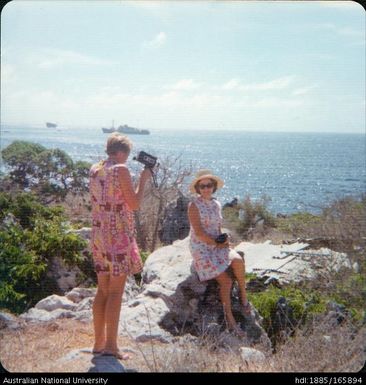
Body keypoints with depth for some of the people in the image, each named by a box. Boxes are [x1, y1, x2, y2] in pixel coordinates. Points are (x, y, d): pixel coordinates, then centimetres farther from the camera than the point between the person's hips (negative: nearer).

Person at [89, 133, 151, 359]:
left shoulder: (95, 170, 10)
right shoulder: (121, 170, -11)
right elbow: (134, 204, -11)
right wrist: (143, 180, 1)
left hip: (99, 235, 7)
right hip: (119, 235, -7)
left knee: (103, 290, 14)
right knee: (116, 292, -2)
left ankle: (99, 343, 20)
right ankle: (110, 346, 2)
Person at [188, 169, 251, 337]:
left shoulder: (216, 204, 13)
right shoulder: (194, 205, -7)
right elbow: (198, 232, -13)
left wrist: (223, 240, -4)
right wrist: (216, 244, -13)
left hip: (217, 246, 5)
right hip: (201, 249, -5)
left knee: (237, 260, -28)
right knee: (226, 280, -20)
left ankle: (243, 295, -8)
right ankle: (230, 320, -9)